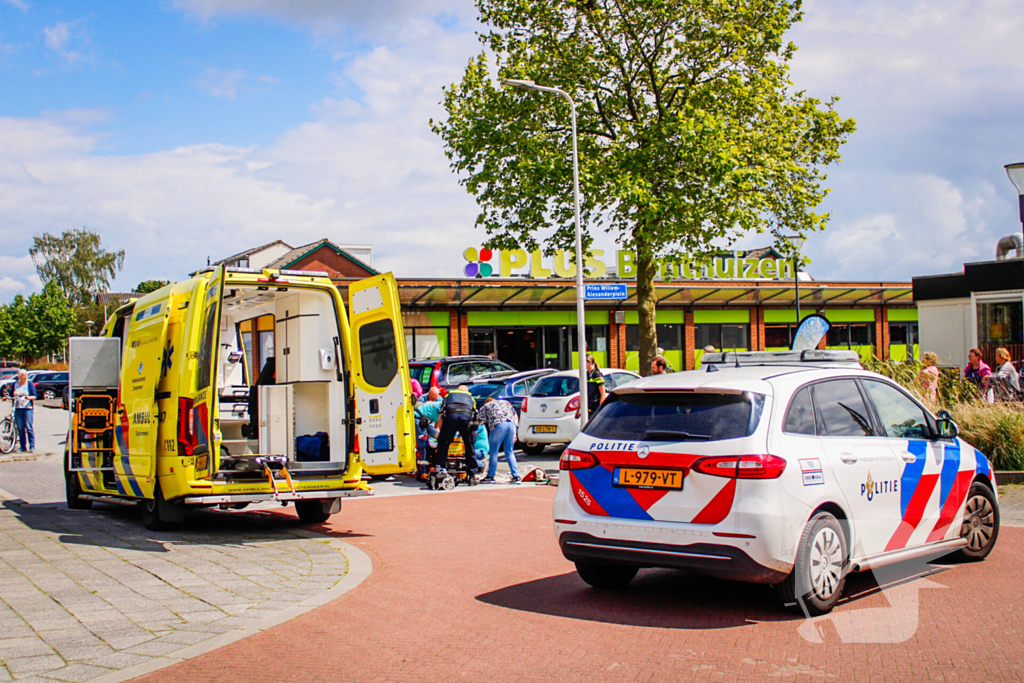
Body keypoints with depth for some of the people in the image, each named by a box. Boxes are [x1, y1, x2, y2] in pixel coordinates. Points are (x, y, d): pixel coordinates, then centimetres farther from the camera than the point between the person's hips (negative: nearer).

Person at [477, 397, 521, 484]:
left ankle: (490, 476, 14)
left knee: (494, 452, 8)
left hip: (499, 425, -4)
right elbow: (515, 416, 25)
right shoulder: (505, 402, 34)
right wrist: (514, 434, 23)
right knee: (509, 452, 13)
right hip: (512, 424, 4)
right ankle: (516, 477, 6)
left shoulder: (485, 406, 25)